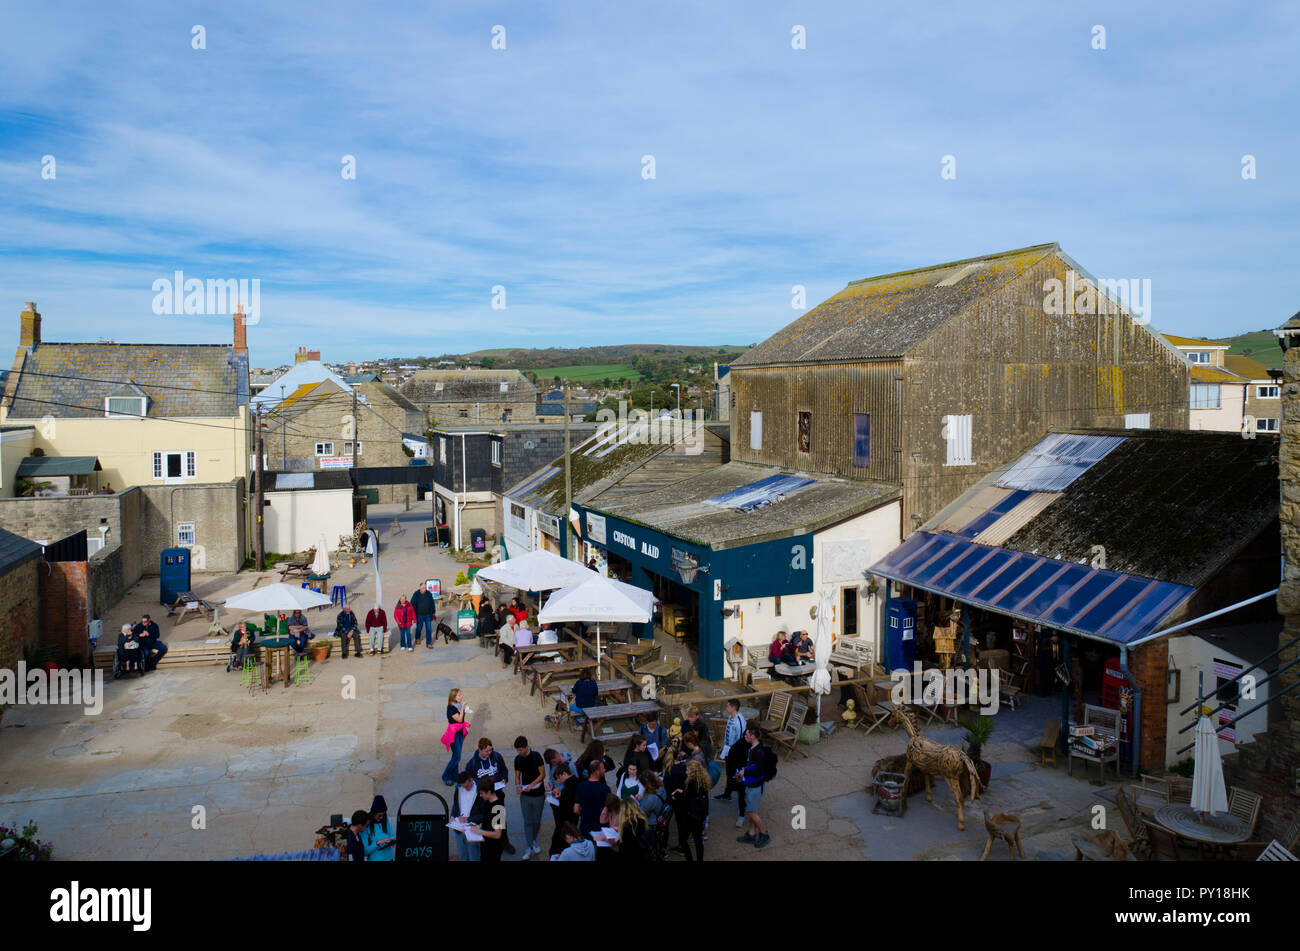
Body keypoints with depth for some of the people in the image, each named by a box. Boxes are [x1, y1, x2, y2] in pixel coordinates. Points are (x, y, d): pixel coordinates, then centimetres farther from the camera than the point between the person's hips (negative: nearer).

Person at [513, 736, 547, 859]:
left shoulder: (536, 756, -13)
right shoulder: (518, 759, -1)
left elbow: (542, 774, -11)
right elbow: (517, 775, 8)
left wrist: (531, 785, -22)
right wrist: (518, 786, -12)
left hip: (538, 794, -2)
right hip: (525, 795, 2)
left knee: (536, 821, 10)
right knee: (528, 822, 2)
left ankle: (534, 842, 33)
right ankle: (528, 849, 7)